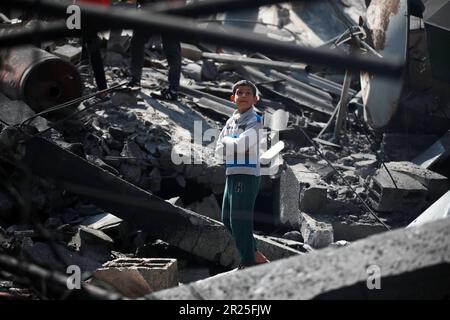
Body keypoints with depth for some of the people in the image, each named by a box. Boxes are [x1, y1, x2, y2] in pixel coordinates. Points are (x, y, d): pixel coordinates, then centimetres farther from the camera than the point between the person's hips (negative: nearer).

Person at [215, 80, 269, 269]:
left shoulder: (255, 121, -7)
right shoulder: (231, 121, 15)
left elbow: (240, 144, -22)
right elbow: (219, 150, 8)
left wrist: (226, 140, -3)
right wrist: (237, 149, -8)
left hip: (247, 176, -9)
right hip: (232, 175, 9)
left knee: (240, 220, -9)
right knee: (227, 219, 15)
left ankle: (249, 263, -2)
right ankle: (256, 256, 25)